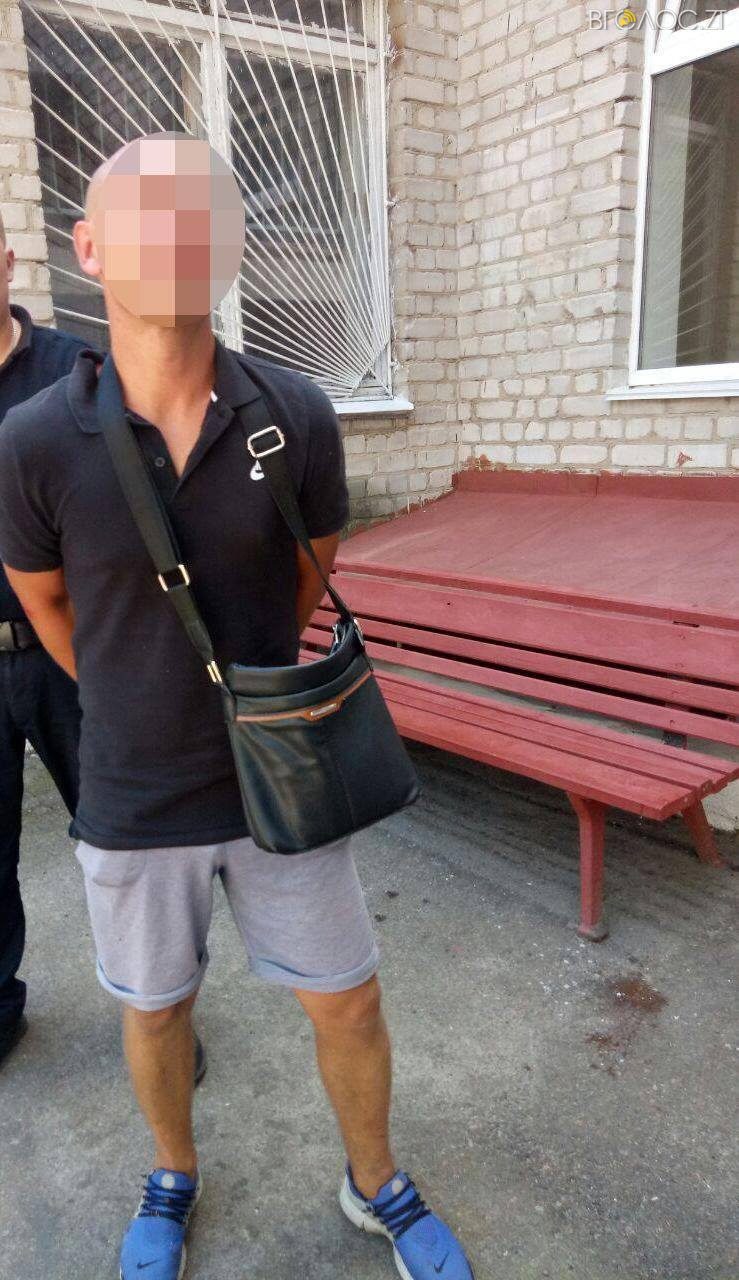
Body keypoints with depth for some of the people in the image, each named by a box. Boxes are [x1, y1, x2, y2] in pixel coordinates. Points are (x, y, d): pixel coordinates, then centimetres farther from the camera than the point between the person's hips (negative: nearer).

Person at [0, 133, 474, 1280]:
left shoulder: (298, 418, -14)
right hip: (135, 799, 0)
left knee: (348, 1000, 14)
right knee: (156, 1008, 22)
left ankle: (376, 1184, 46)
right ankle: (174, 1175, 53)